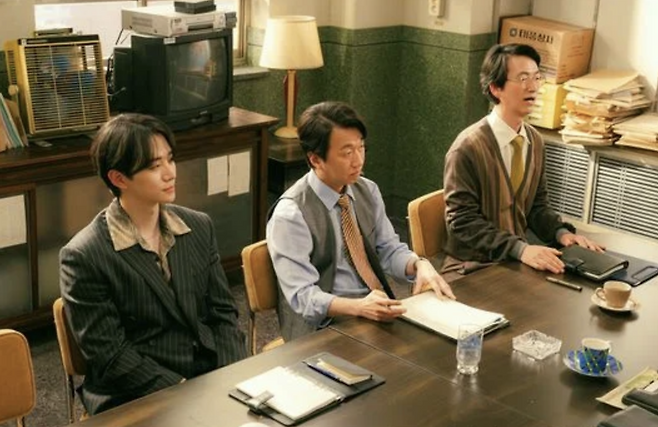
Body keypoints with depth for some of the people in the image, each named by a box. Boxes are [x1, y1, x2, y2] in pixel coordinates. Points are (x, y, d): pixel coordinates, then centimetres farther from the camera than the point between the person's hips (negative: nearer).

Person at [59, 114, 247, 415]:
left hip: (212, 378, 5)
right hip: (134, 399, -5)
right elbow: (109, 354, -10)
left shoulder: (199, 227, 6)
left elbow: (222, 311, 9)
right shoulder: (83, 257, -10)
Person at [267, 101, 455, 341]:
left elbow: (389, 249, 13)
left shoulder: (367, 191, 5)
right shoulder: (290, 215, -16)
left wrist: (419, 265, -10)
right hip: (326, 327, -7)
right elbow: (303, 296, -18)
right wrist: (360, 307, -34)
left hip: (379, 311, 7)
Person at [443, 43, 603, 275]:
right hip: (473, 265, -7)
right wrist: (520, 249, -26)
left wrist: (561, 232, -6)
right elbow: (463, 220, -17)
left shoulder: (534, 140, 6)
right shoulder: (468, 147, -16)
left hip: (518, 258, 7)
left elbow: (537, 205, 13)